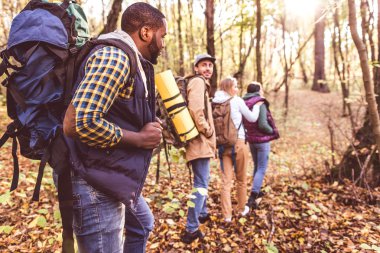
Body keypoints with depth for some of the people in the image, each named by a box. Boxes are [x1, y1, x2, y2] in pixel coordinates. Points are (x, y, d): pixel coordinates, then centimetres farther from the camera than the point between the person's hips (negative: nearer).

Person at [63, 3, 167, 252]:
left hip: (117, 178, 11)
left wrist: (150, 126, 3)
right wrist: (139, 138, -18)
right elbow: (80, 123, -30)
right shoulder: (115, 56, -19)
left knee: (143, 225, 29)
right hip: (98, 184, -10)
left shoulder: (133, 60, 13)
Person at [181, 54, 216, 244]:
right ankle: (191, 229, -3)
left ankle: (203, 213, 41)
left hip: (201, 141, 11)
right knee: (201, 184, -8)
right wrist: (207, 130, -16)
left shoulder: (201, 83, 20)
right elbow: (195, 110, -27)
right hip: (200, 141, -11)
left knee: (203, 180, 24)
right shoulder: (198, 82, -12)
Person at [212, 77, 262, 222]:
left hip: (222, 144, 3)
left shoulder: (215, 102, 3)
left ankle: (227, 215, 7)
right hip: (238, 142, -3)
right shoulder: (237, 100, -6)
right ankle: (242, 209, 30)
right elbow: (252, 118, 2)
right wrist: (257, 105, 17)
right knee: (241, 179, 14)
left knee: (226, 181, 5)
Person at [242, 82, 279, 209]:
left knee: (257, 166, 23)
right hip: (262, 140, -7)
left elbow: (243, 122, 6)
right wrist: (272, 131, -6)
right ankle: (252, 197, -7)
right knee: (262, 169, 0)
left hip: (251, 140, 7)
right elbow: (262, 124, -23)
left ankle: (256, 191, 37)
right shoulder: (260, 104, -17)